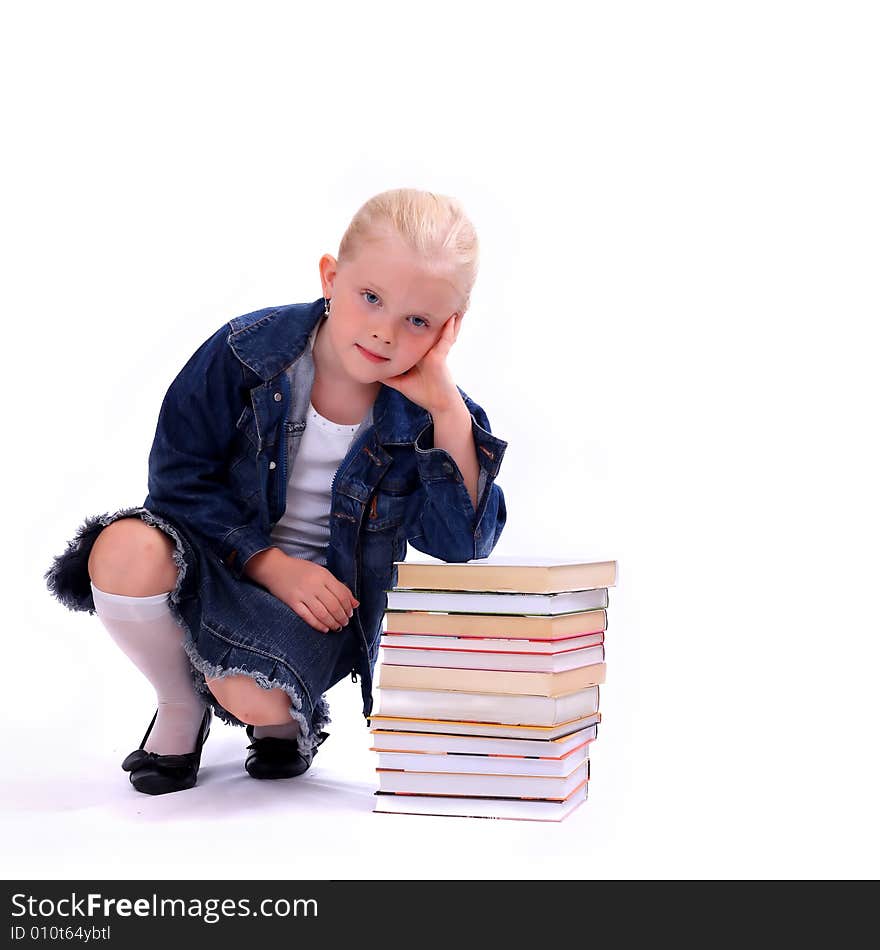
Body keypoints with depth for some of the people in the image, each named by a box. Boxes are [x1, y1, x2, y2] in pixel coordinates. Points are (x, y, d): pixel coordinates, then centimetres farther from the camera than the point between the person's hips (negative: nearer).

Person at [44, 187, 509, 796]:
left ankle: (287, 719, 11)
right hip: (215, 558, 1)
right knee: (125, 551, -32)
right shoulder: (247, 352, -12)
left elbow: (462, 544, -17)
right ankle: (181, 708, -1)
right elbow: (181, 478, -9)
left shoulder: (423, 411, -9)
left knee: (255, 698, -32)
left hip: (319, 594, -1)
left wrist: (448, 410, -26)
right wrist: (273, 564, -19)